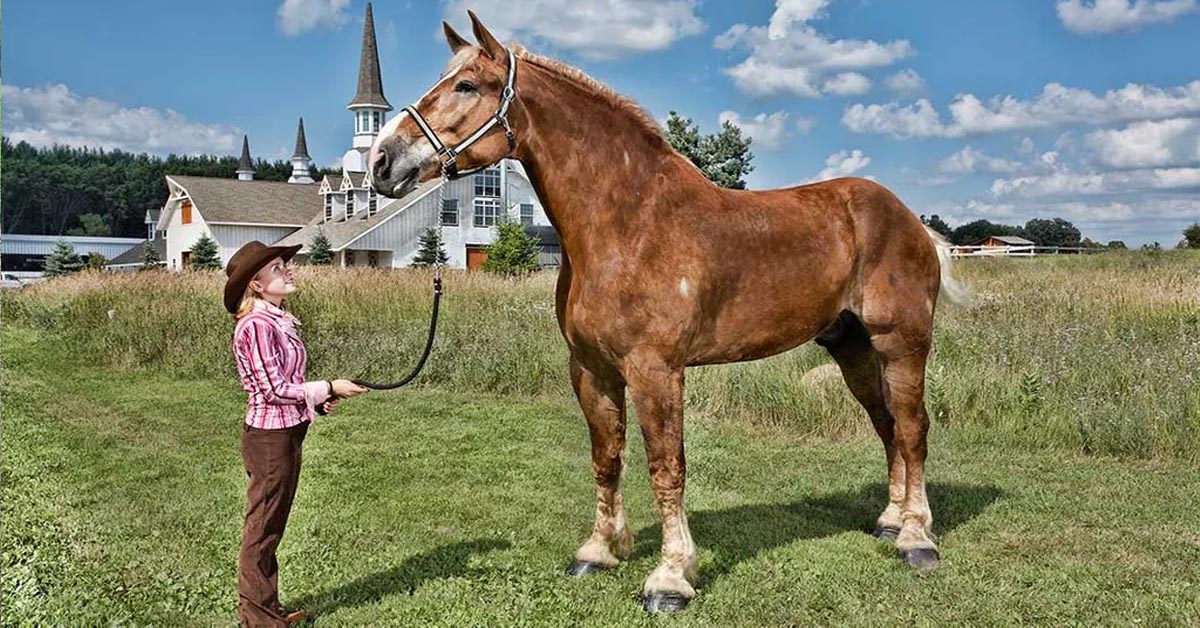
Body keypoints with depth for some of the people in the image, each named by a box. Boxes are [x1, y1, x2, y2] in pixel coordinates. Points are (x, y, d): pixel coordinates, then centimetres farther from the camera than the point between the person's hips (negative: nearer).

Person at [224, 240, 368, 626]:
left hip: (288, 433, 9)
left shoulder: (278, 321, 11)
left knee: (272, 527, 17)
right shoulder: (256, 325, -18)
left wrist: (317, 400, 4)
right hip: (269, 437, -9)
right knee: (262, 530, 3)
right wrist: (329, 388, -14)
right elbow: (274, 389, -20)